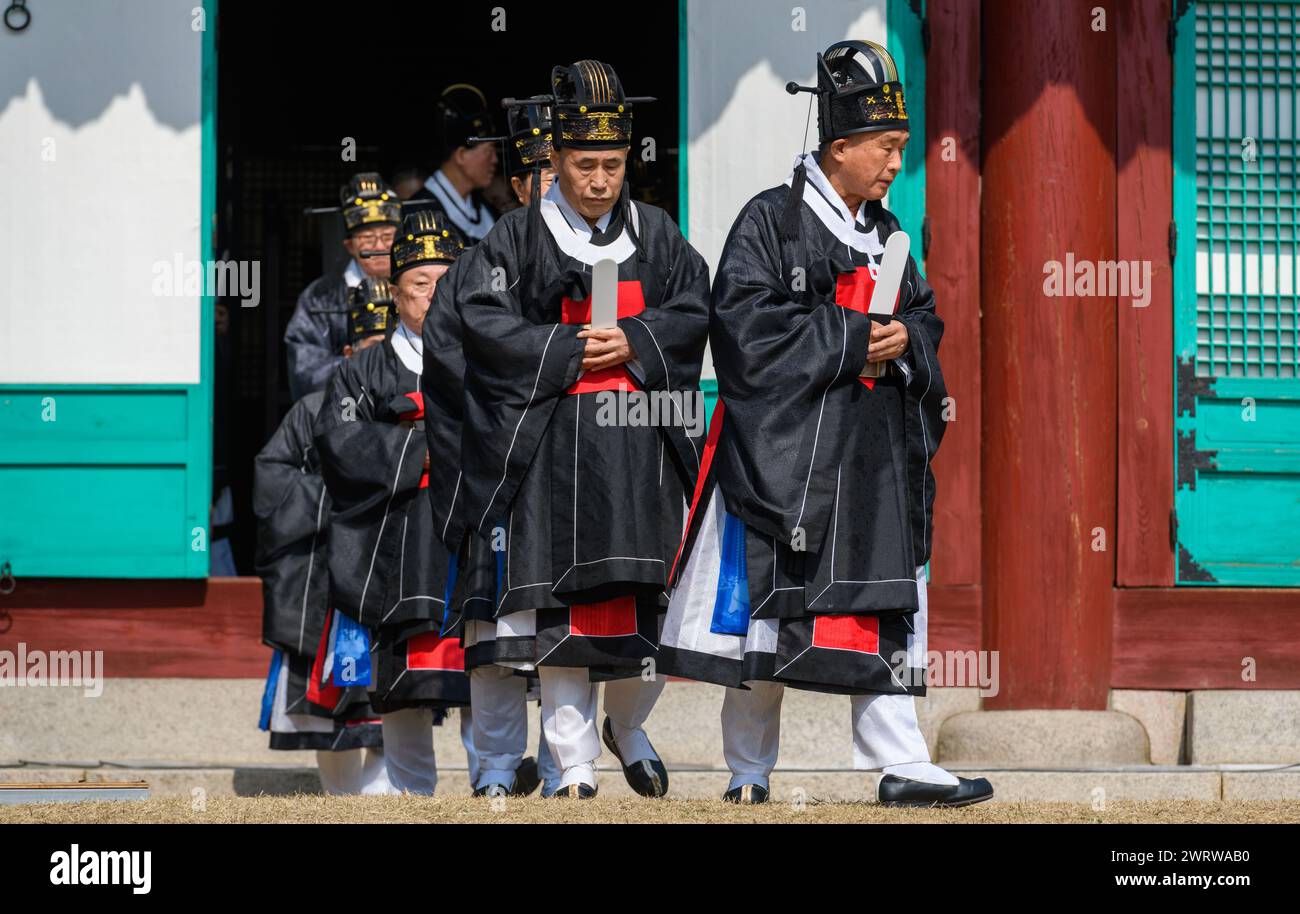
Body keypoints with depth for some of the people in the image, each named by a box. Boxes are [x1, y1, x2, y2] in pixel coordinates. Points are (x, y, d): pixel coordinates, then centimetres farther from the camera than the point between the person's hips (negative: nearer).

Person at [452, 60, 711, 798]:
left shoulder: (657, 233, 11)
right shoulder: (519, 239, 2)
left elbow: (694, 313, 7)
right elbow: (484, 322, -6)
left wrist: (633, 342, -9)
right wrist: (569, 350, -12)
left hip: (644, 439, 2)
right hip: (555, 440, -2)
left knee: (653, 593, -1)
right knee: (564, 598, -3)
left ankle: (627, 724, 24)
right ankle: (576, 759, 3)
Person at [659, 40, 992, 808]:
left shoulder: (886, 233, 16)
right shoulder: (771, 221, -5)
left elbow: (924, 317, 21)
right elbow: (748, 324, -15)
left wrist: (904, 341, -3)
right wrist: (851, 339, -15)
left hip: (875, 453, 6)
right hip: (783, 449, -6)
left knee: (880, 603, 1)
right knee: (768, 605, -2)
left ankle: (900, 765, -1)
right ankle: (749, 771, 9)